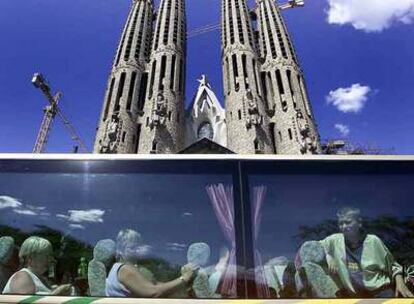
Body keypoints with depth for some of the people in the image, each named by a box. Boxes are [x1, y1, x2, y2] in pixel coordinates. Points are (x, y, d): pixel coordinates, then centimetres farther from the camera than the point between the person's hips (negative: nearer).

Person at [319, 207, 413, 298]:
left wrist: (400, 283, -10)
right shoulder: (335, 240, -4)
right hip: (356, 297, 2)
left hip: (381, 292, -1)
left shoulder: (373, 241, -6)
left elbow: (392, 265, 6)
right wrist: (328, 257, -13)